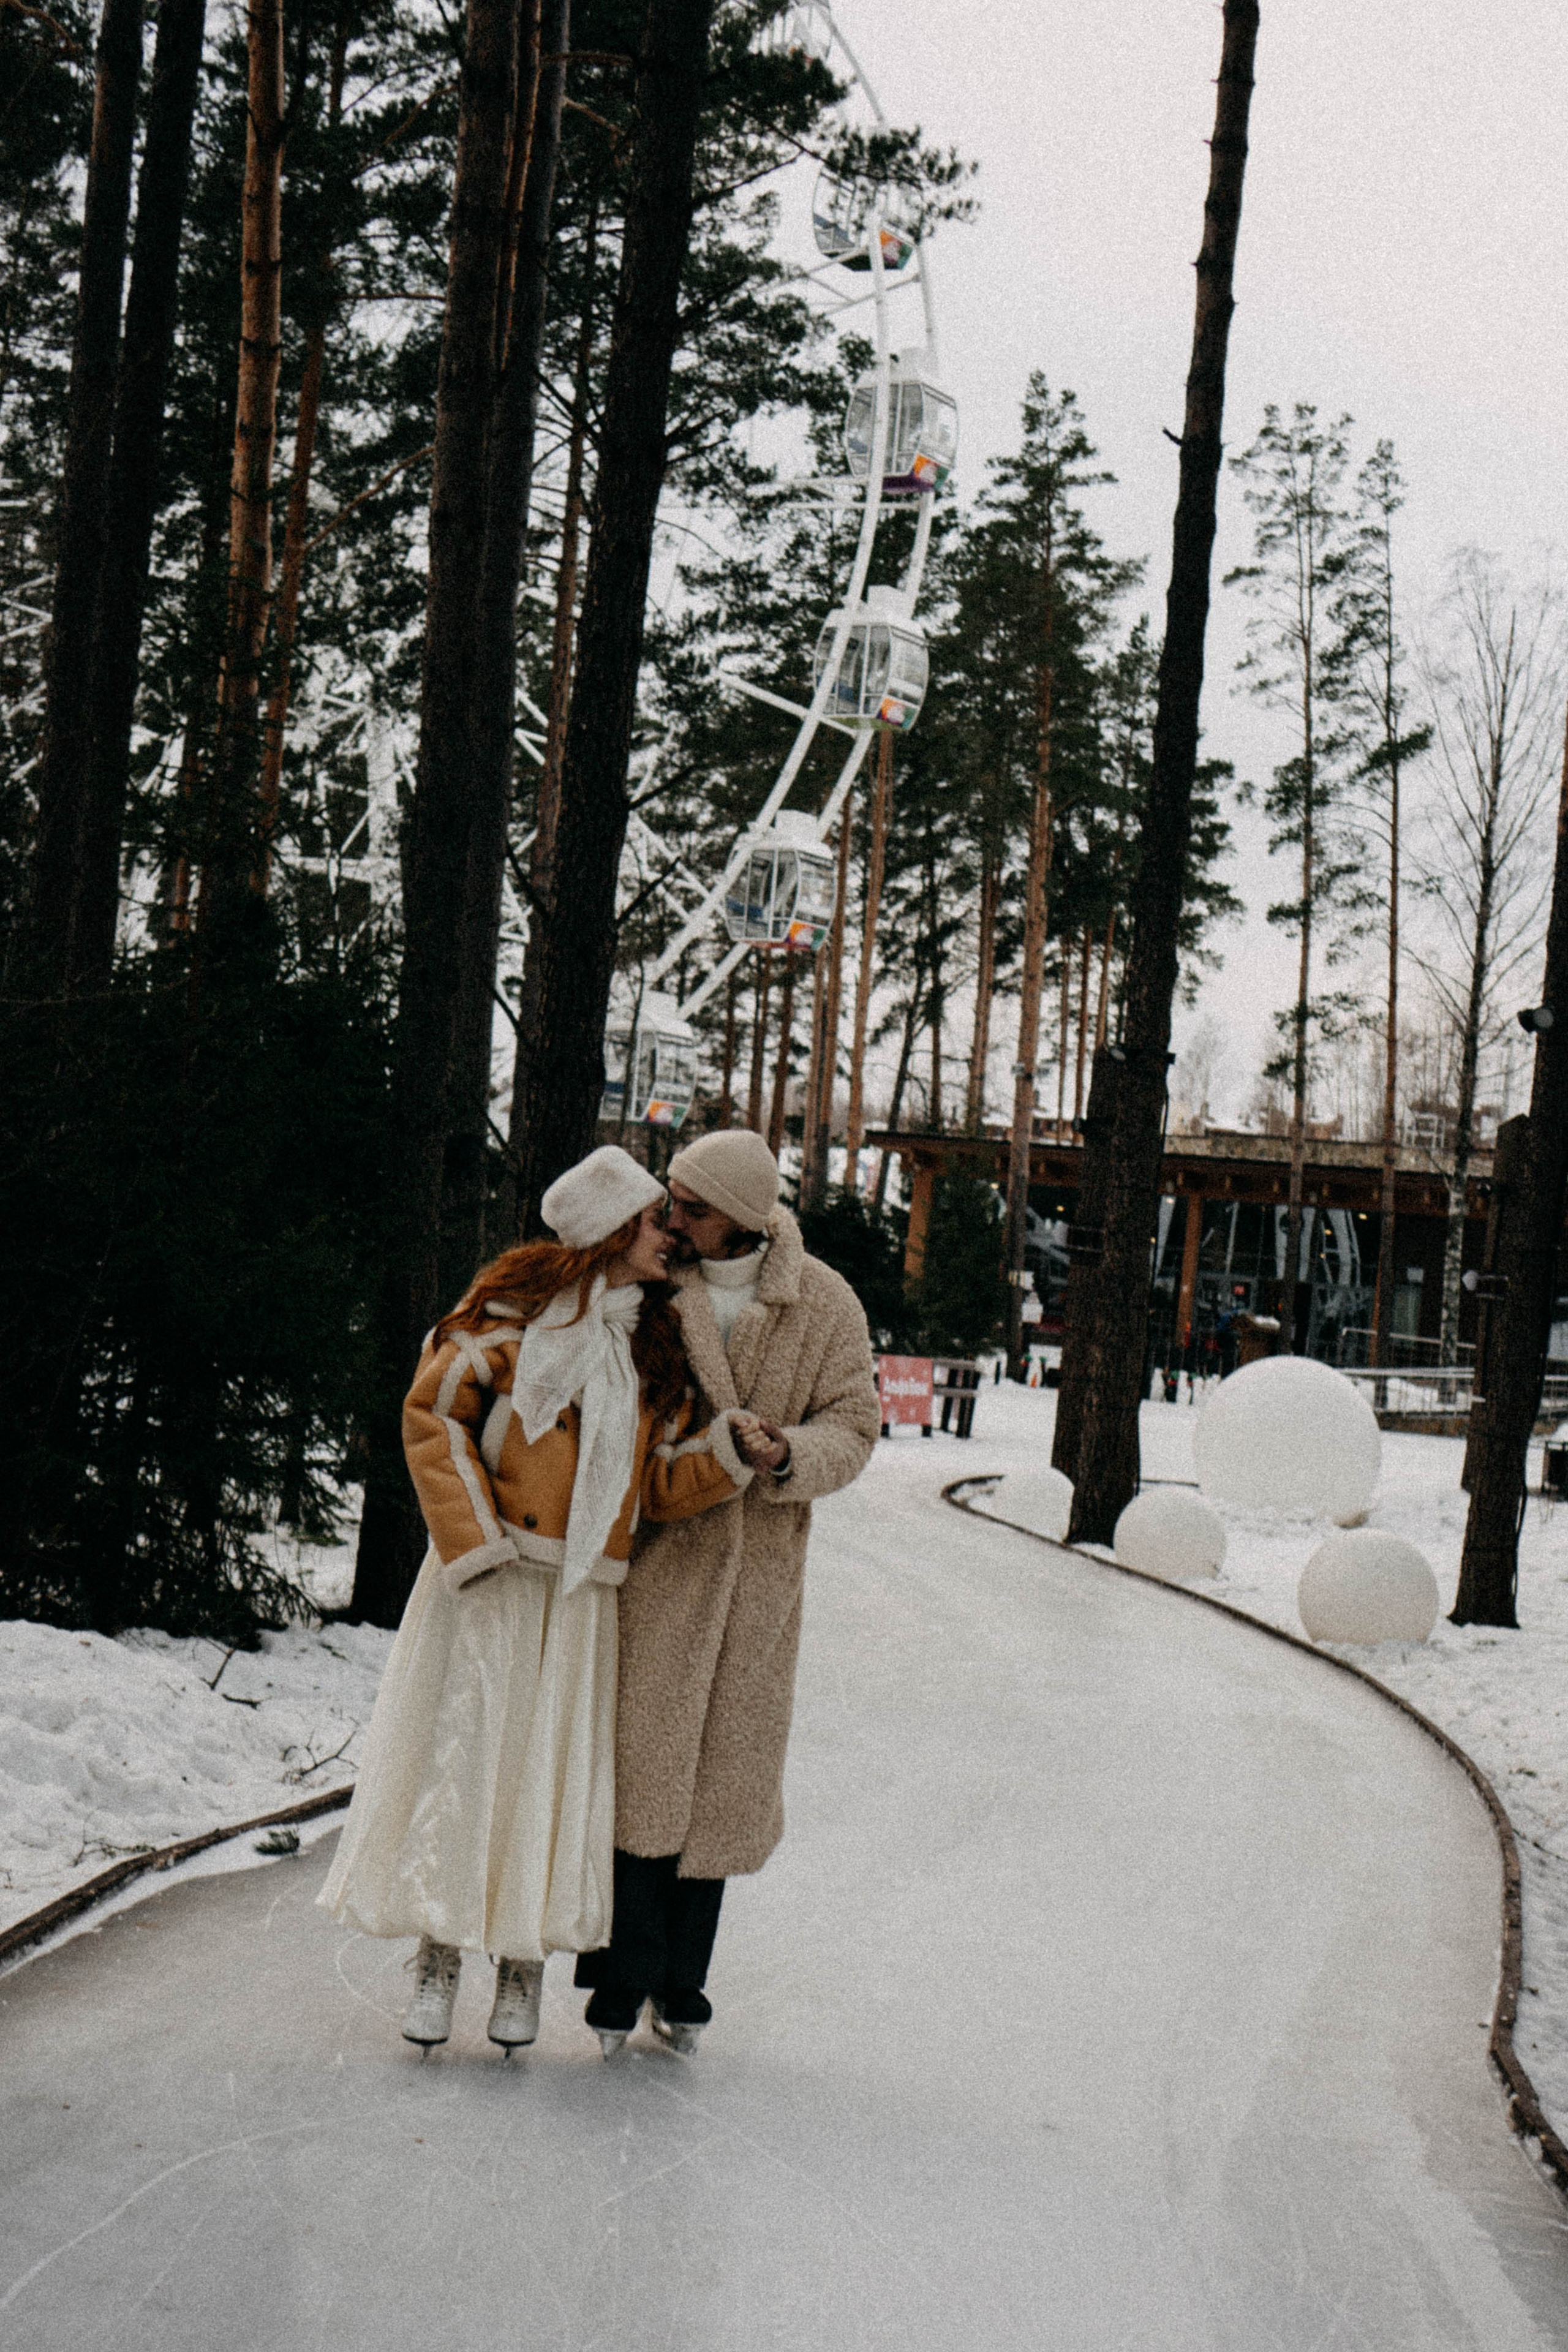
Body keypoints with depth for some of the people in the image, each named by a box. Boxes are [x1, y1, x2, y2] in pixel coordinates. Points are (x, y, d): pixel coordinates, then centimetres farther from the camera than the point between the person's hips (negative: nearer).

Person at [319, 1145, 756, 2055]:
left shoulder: (656, 1341, 11)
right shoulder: (515, 1305, -3)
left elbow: (660, 1484, 8)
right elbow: (433, 1415, -2)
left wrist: (728, 1448, -12)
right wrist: (476, 1544, -9)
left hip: (582, 1598, 4)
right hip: (490, 1578, -3)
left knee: (557, 1768, 3)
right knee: (460, 1754, -2)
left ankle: (526, 1963, 15)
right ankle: (439, 1956, 9)